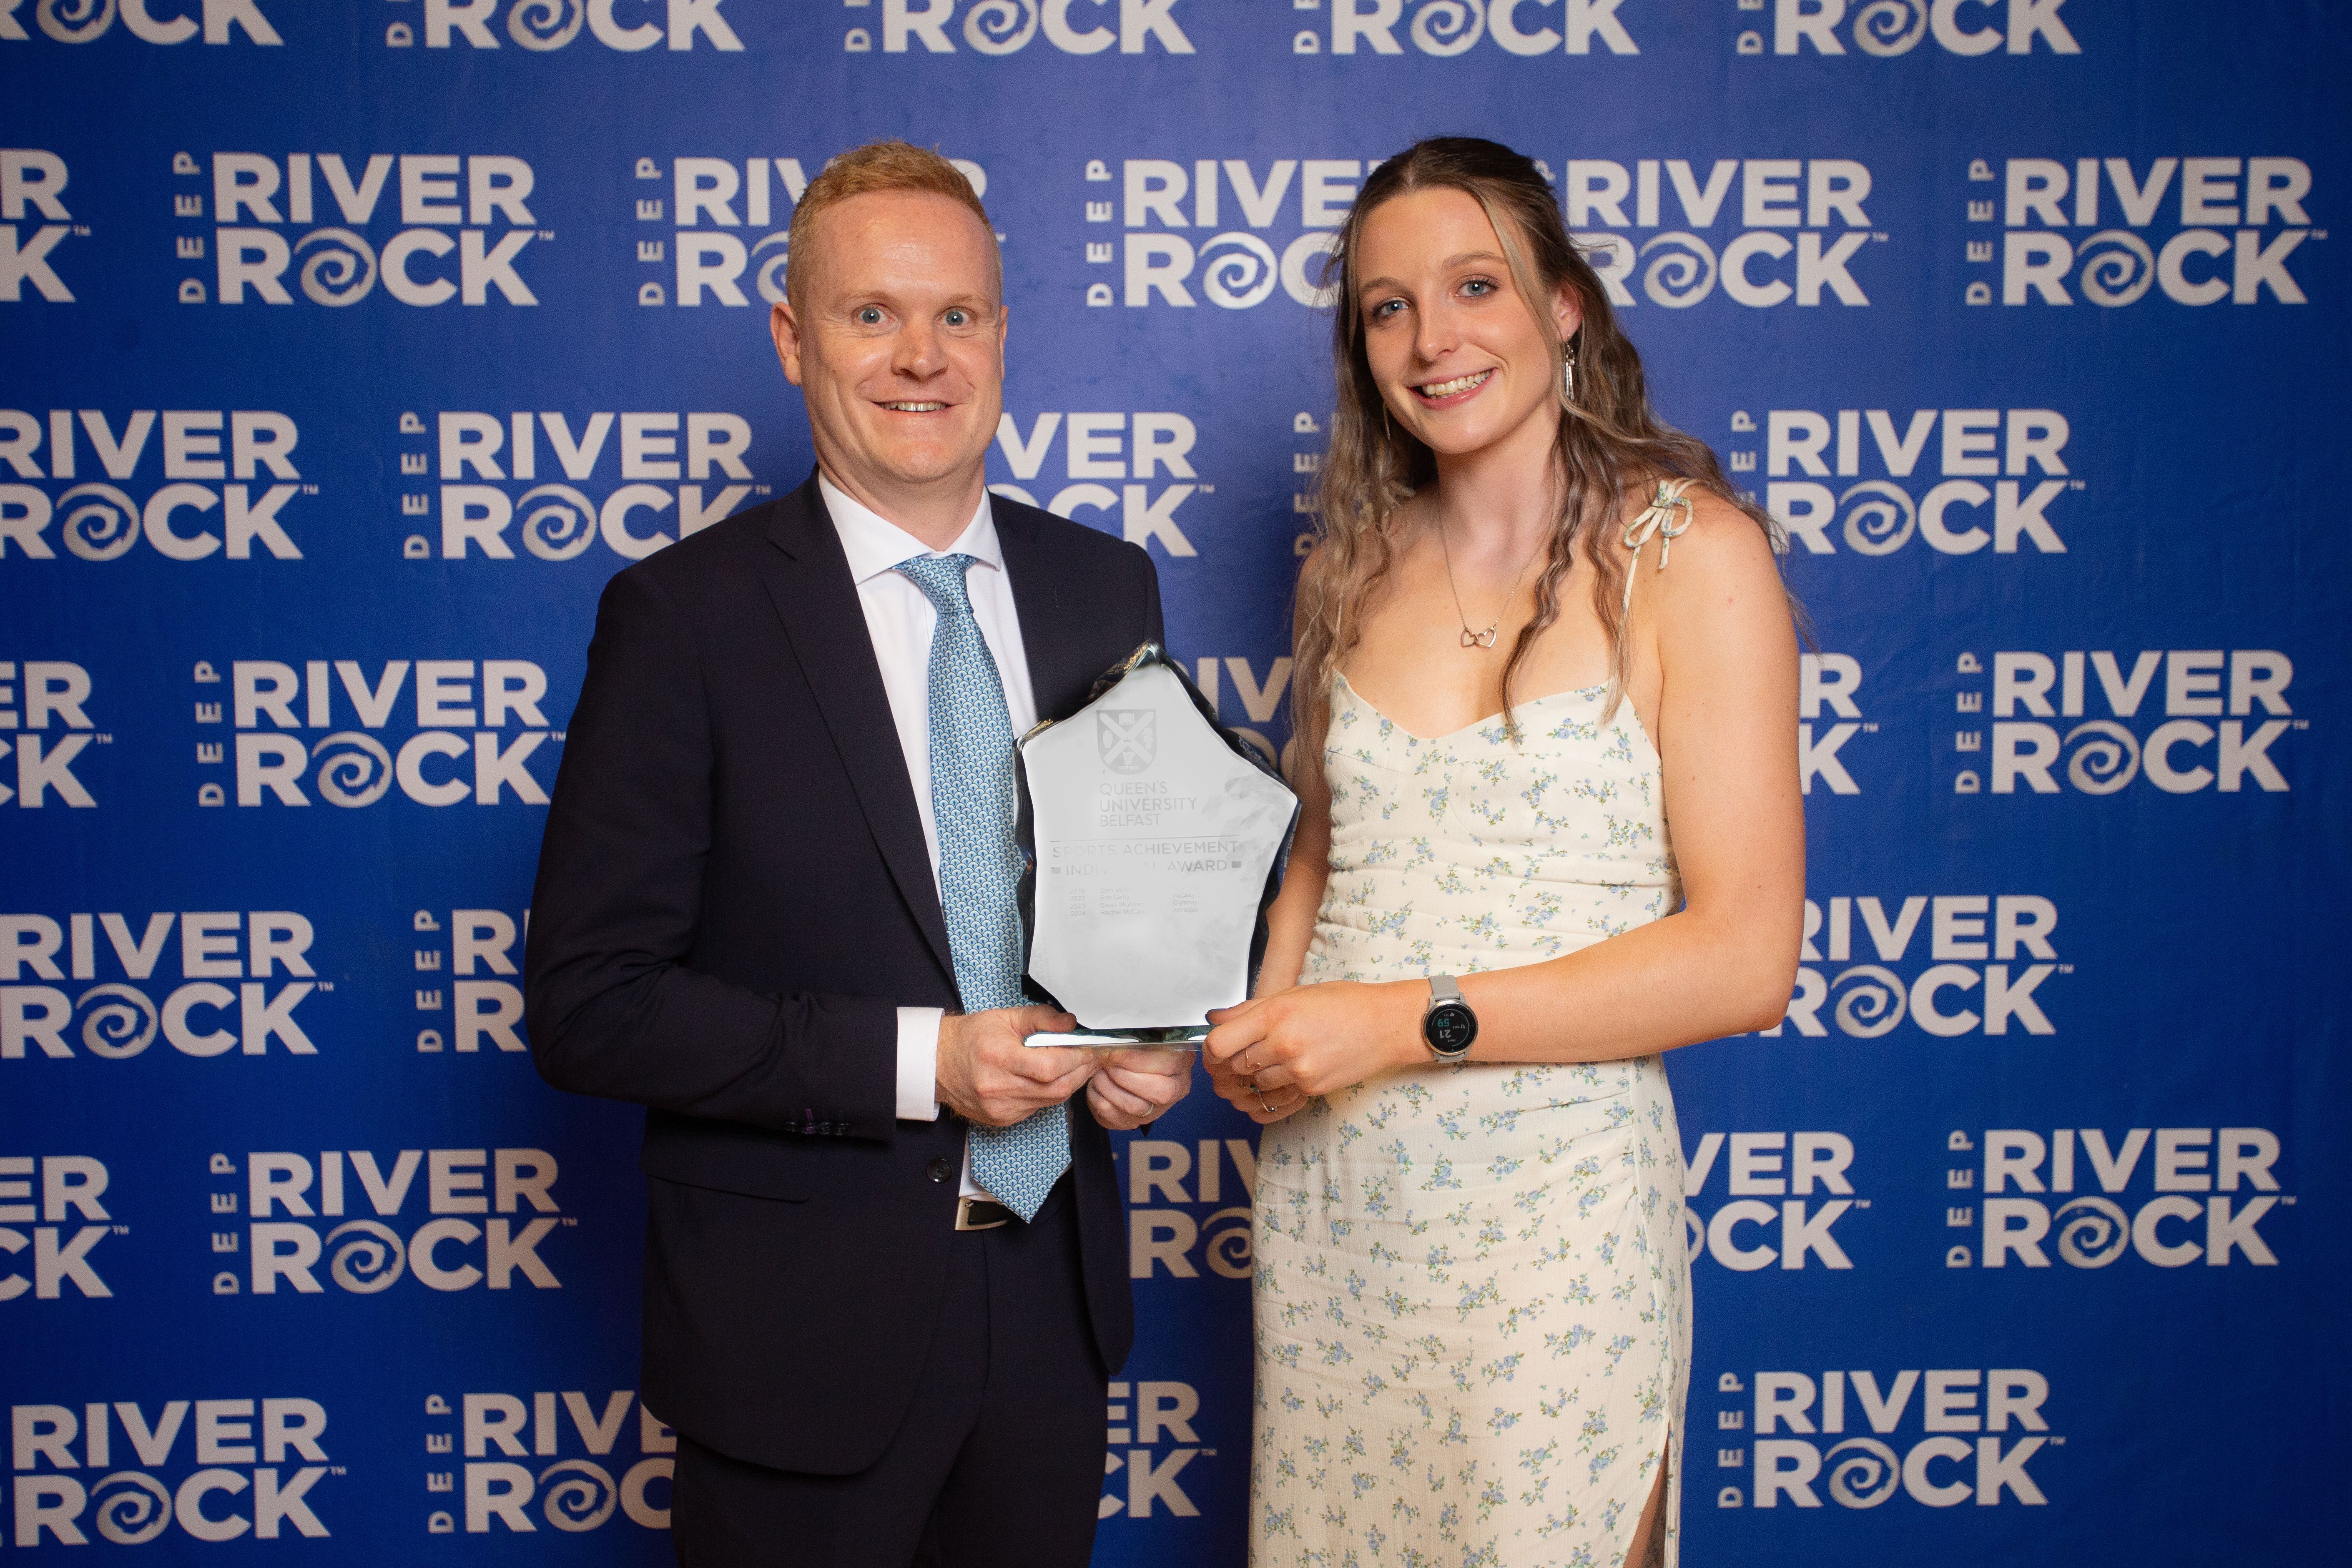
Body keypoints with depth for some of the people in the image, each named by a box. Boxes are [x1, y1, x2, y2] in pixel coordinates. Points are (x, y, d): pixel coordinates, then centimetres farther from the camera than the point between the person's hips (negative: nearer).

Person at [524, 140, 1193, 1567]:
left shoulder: (1107, 589, 3)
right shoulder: (687, 616, -11)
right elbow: (588, 1003, -14)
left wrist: (1161, 1037, -6)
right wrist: (915, 1063, -20)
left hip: (1053, 1282, 4)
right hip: (805, 1323, -4)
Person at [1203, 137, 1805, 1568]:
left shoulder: (1689, 551, -7)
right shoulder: (1362, 563, 8)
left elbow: (1746, 958, -12)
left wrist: (1411, 1021, -18)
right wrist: (1270, 1016, -1)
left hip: (1554, 1194, -4)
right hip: (1329, 1191, 5)